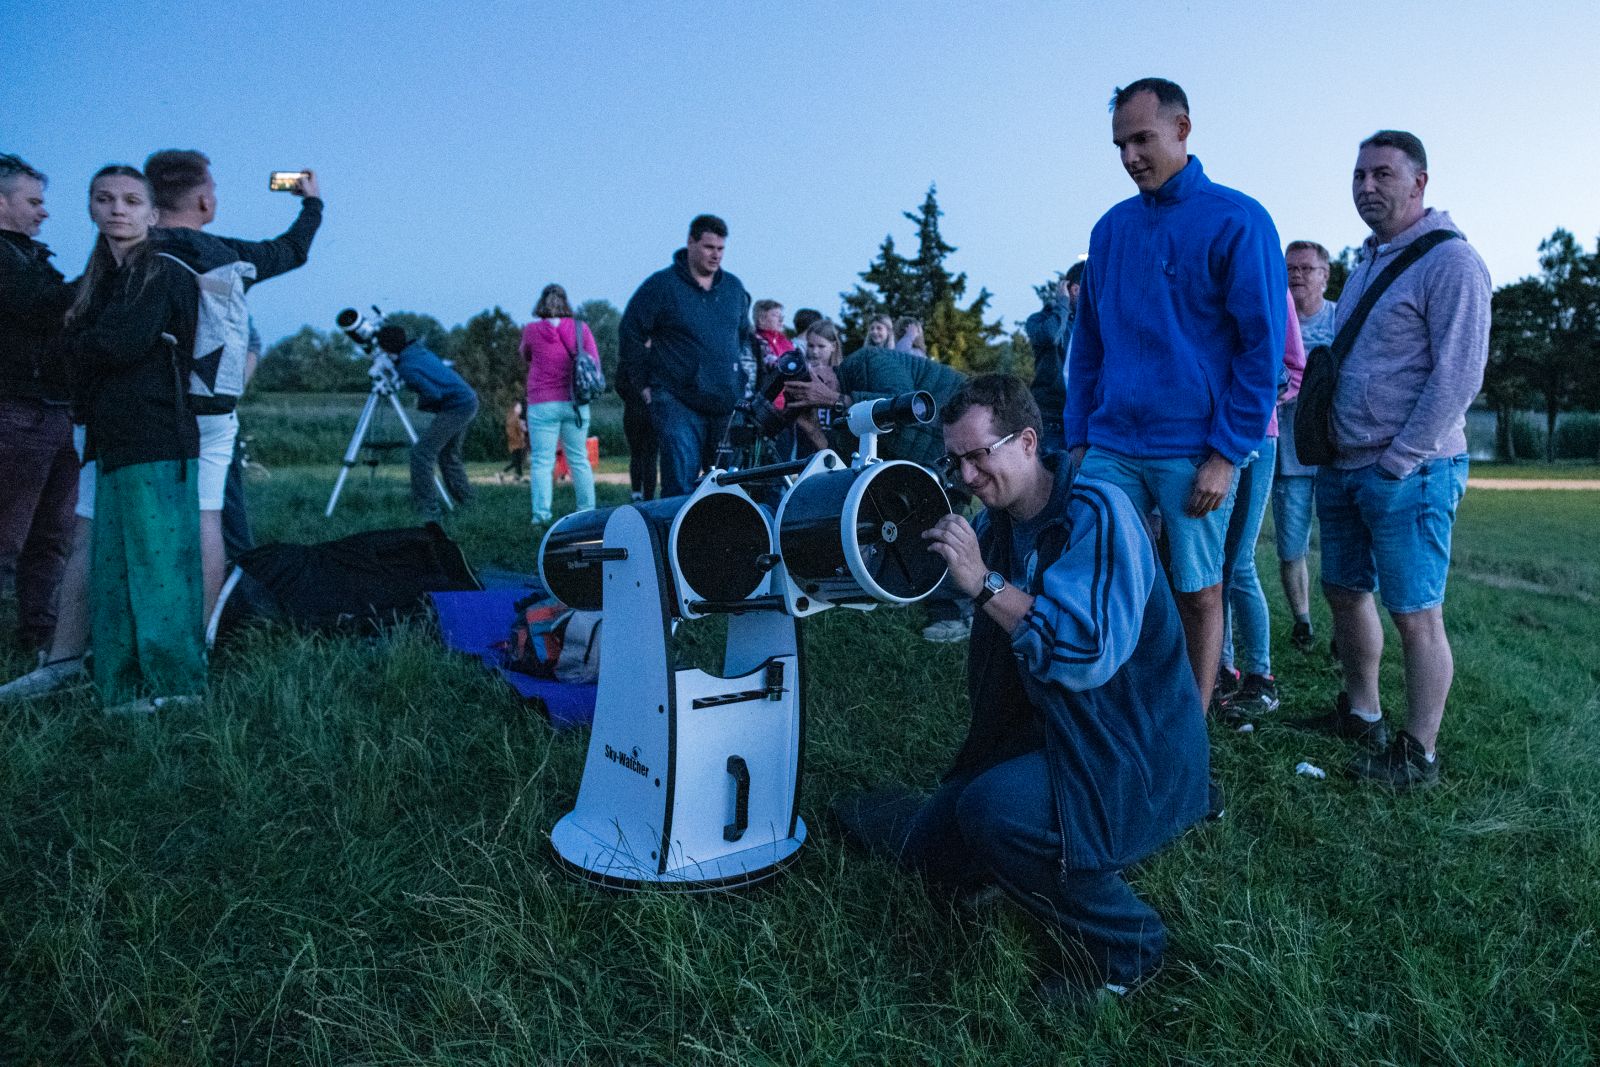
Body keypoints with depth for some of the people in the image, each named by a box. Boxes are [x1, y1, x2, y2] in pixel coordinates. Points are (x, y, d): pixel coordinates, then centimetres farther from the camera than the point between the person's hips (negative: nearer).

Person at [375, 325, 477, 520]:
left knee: (421, 453, -9)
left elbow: (434, 394, -22)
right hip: (469, 402, 9)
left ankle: (428, 512, -12)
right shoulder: (418, 348, 11)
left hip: (455, 407, -9)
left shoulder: (406, 367, -15)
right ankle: (465, 503, 27)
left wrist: (420, 403, -2)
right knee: (448, 454, 21)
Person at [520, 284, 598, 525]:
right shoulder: (581, 328, 1)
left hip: (542, 404, -2)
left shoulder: (531, 330, -1)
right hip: (575, 404, 2)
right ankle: (588, 511, 10)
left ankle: (541, 512, -12)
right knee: (579, 459, 9)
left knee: (542, 460, -2)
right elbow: (595, 363, 3)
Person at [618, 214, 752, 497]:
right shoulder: (661, 285, -3)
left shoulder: (734, 288, 13)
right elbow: (631, 335, 1)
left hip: (730, 402, 5)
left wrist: (747, 378, 18)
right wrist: (643, 385, 0)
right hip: (678, 402, -5)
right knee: (680, 484, -13)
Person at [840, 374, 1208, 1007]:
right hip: (1045, 733, 8)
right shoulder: (994, 524, 4)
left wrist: (985, 582, -29)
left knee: (994, 810, -32)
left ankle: (1122, 946, -7)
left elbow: (1090, 656, -32)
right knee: (932, 854, 7)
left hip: (1134, 754, -8)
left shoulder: (1095, 513, -21)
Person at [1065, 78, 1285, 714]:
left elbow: (1262, 347, -6)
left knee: (1199, 595, 6)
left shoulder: (1237, 222, -3)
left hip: (1194, 454, -4)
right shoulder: (1111, 228, 12)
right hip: (1111, 448, 4)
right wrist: (1078, 437, 8)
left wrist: (1227, 453, -12)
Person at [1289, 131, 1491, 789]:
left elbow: (1458, 377, -16)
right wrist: (1332, 449, 14)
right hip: (1343, 466, 9)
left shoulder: (1450, 262, -9)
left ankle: (1418, 753, 7)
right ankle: (1361, 714, 29)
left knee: (1415, 612, -3)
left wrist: (1397, 462, -17)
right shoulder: (1364, 266, 17)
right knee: (1345, 592, 14)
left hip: (1409, 471, -8)